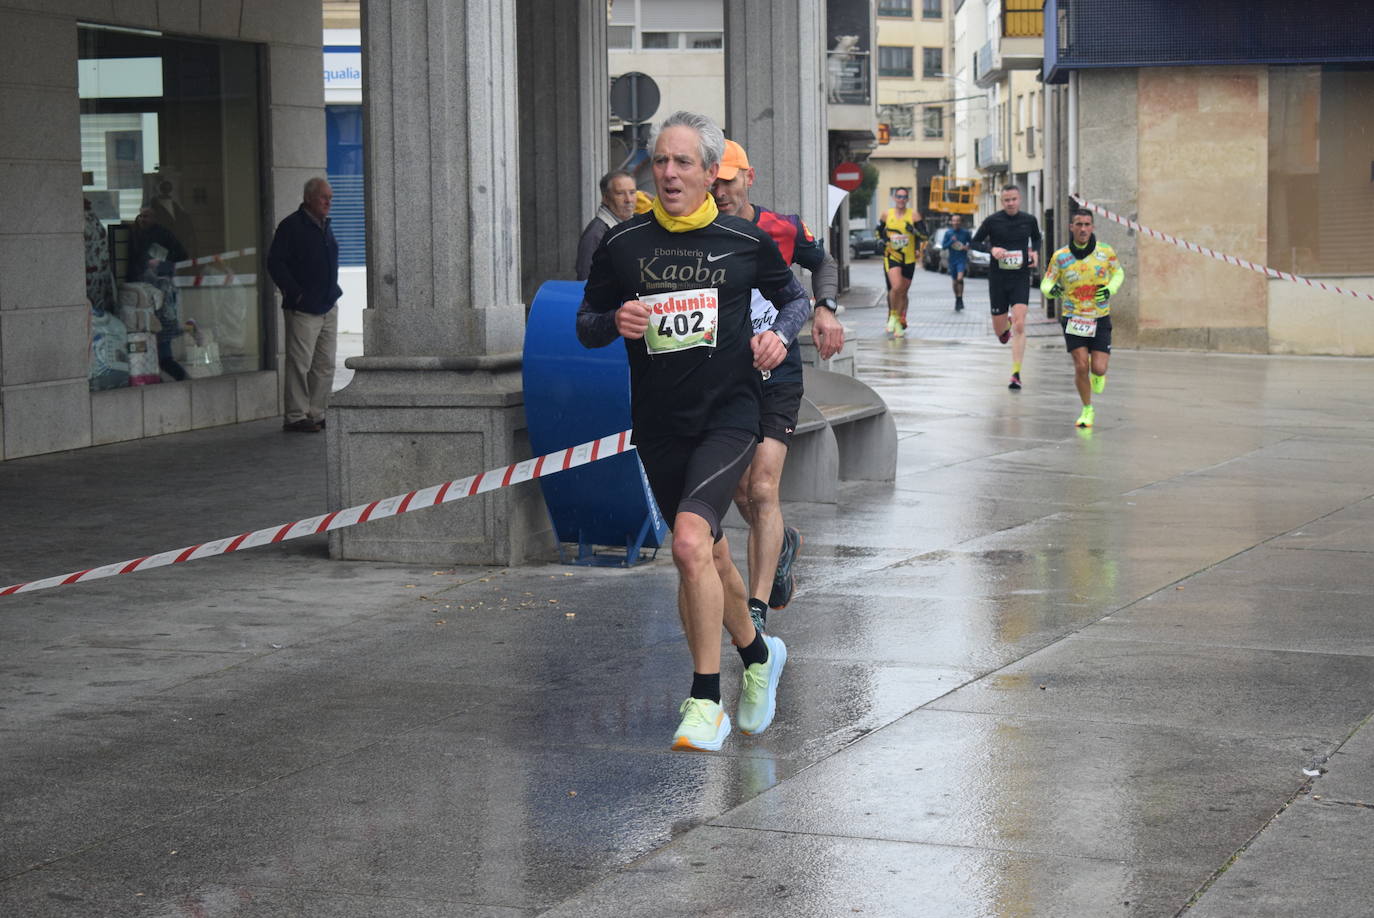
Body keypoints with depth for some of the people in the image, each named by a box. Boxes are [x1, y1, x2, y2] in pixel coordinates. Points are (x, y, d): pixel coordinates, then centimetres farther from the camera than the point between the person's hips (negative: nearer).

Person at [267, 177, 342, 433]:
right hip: (303, 308, -8)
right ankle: (295, 417, -3)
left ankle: (316, 414, 15)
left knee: (325, 364, 8)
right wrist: (294, 292, -16)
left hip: (328, 306, 8)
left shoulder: (325, 226, 15)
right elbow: (275, 263, -13)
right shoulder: (291, 227, -9)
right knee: (300, 362, -7)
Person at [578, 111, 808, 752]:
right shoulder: (622, 243, 2)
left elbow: (796, 297, 16)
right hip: (658, 427, 4)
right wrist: (615, 321, -12)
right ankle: (758, 654, 41)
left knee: (690, 542, -23)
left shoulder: (745, 241, 0)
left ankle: (706, 704, -17)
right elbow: (586, 325, 10)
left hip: (728, 415, -3)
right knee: (708, 554, 14)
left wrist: (780, 333, -4)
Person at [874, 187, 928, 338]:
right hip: (891, 256, -1)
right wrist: (883, 239, 2)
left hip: (909, 258, 1)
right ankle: (893, 315, -1)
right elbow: (879, 230, 21)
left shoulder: (913, 215, 0)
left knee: (903, 292, 8)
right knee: (896, 287, -22)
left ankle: (899, 323, 20)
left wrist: (914, 230, -21)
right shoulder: (886, 214, 5)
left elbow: (925, 234, -2)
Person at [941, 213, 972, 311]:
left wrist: (967, 247, -10)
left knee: (960, 278, -23)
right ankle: (957, 301, 27)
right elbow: (943, 246, 1)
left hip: (962, 260, -3)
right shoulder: (948, 233, 3)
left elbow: (972, 243, 10)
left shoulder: (965, 233, -2)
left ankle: (960, 300, -17)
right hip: (952, 260, 3)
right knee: (954, 282, 10)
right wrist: (951, 241, -14)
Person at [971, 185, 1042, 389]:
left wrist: (1035, 252, 1)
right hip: (998, 279, 0)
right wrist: (991, 249, -14)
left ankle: (1016, 374, -10)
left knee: (1019, 326, -15)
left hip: (1021, 279, 0)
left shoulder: (1029, 221, 2)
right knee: (999, 330, 8)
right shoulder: (992, 221, -4)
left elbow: (1036, 238, 22)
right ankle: (1006, 324, 48)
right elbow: (975, 242, 5)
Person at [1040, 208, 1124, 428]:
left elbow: (1118, 272, 12)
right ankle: (1087, 410, 15)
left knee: (1098, 368, -8)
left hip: (1100, 319, 0)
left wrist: (1110, 289, -7)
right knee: (1081, 366, -7)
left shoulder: (1105, 252, -5)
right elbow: (1046, 282, 2)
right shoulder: (1060, 257, -6)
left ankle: (1098, 376, 33)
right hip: (1073, 318, 0)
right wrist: (1051, 290, -22)